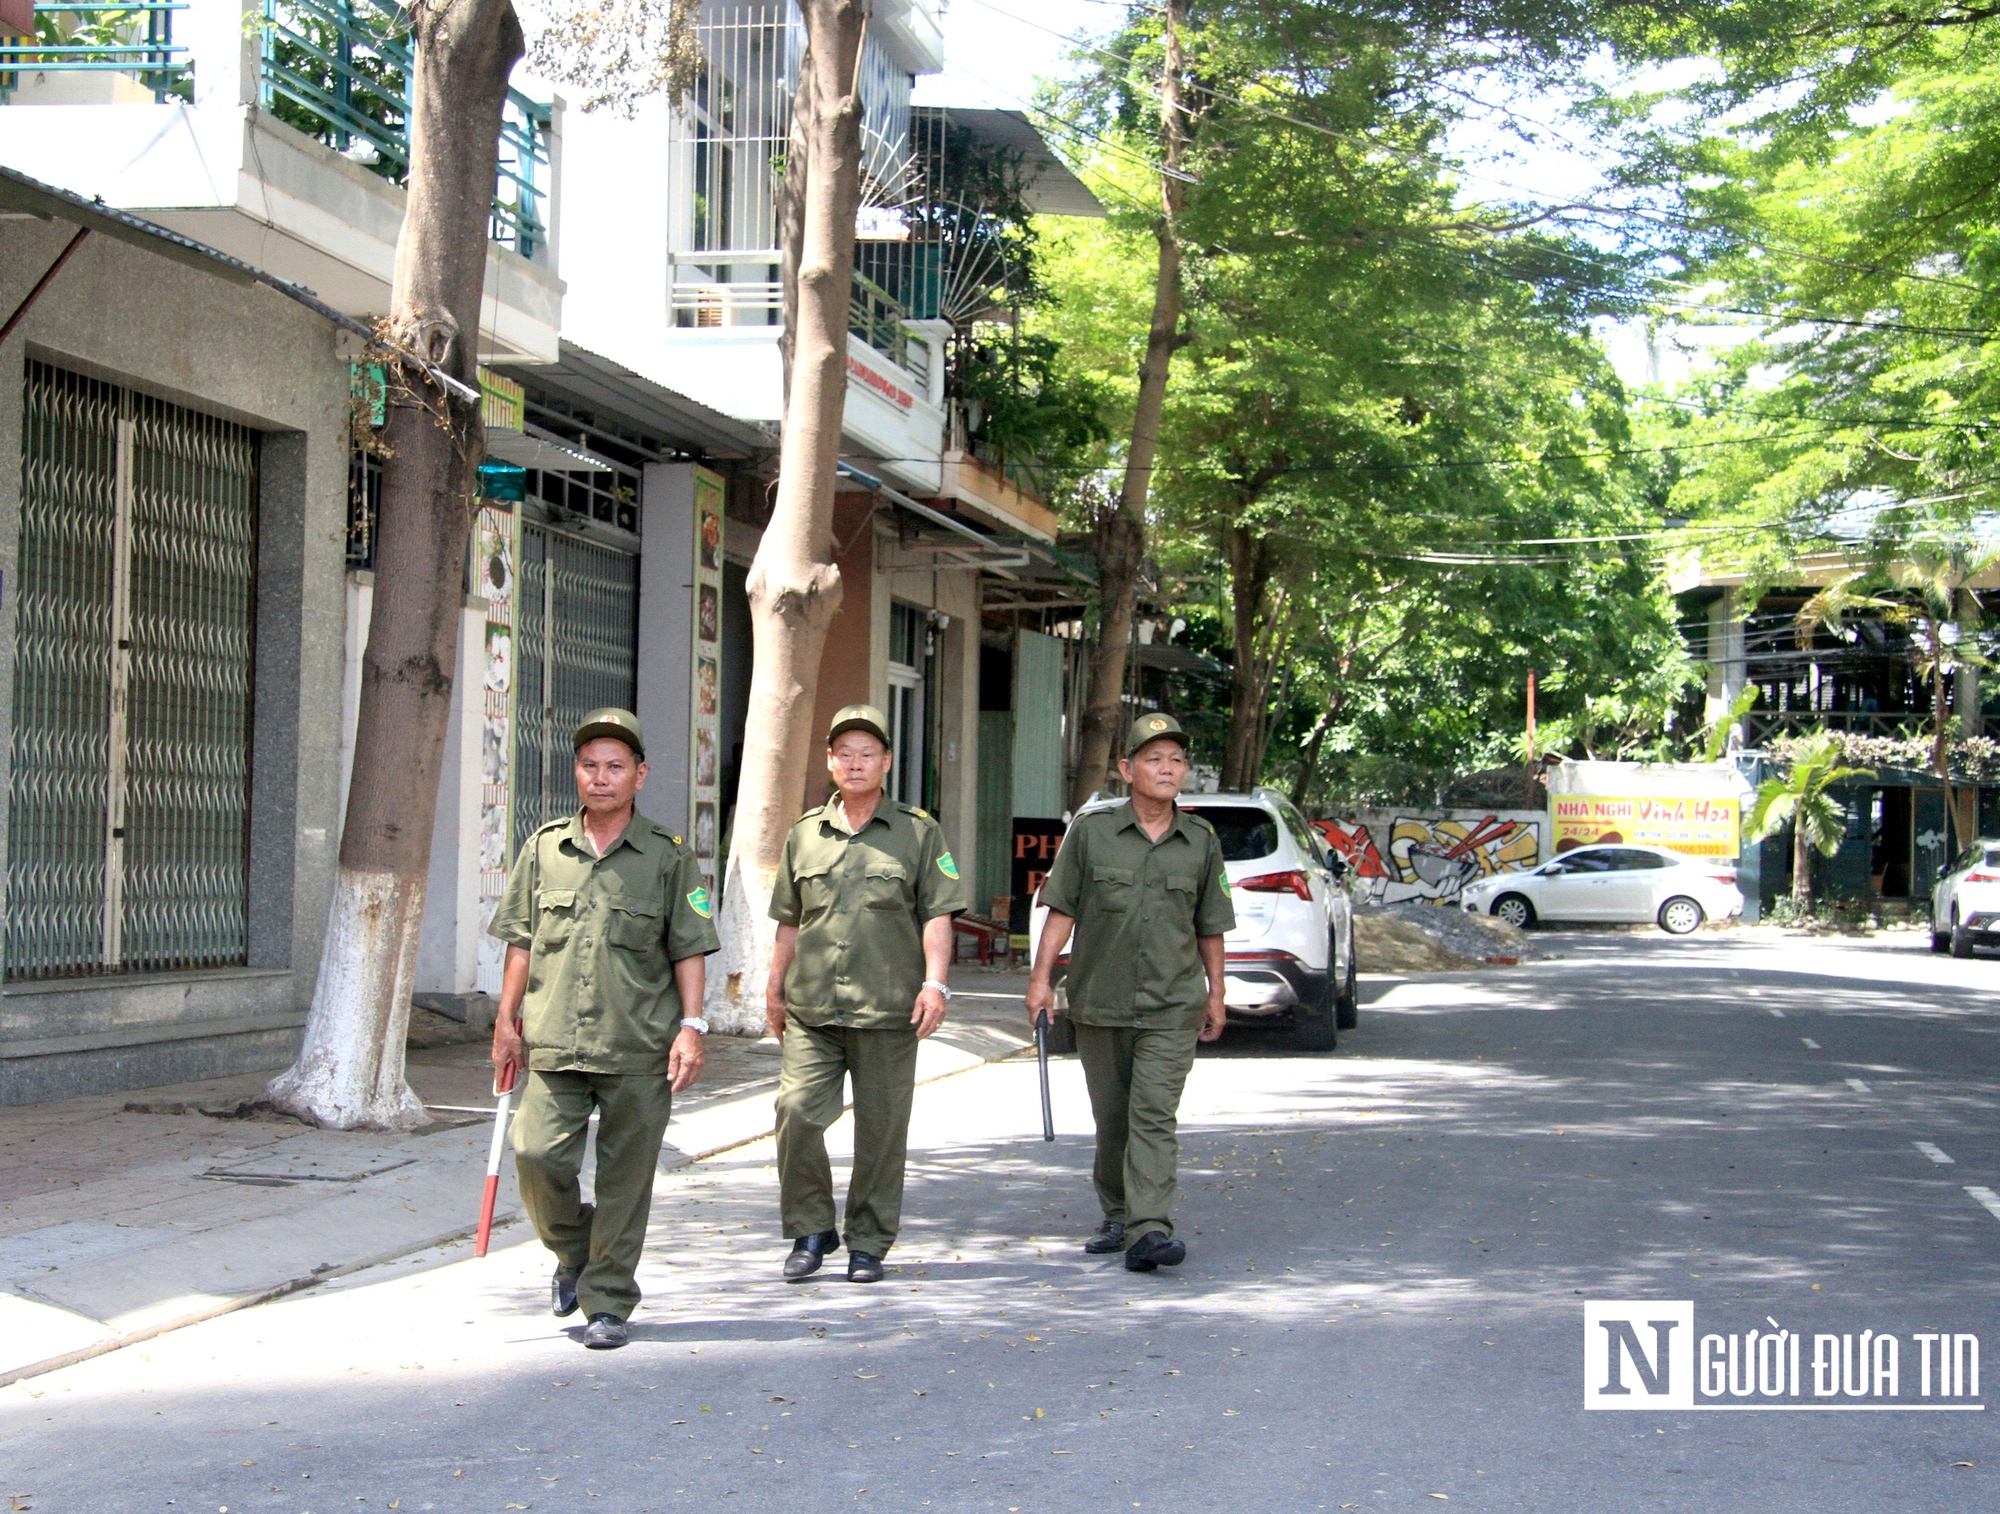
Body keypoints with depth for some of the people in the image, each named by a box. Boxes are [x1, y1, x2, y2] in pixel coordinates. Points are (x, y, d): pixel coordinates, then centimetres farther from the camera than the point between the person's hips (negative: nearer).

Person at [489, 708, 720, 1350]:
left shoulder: (668, 857, 3)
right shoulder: (545, 848, 10)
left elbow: (689, 949, 3)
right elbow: (521, 941, 13)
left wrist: (691, 1027, -5)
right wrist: (507, 1020, 9)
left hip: (640, 1050, -2)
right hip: (555, 1043, 2)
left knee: (624, 1178, 1)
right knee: (537, 1154, -9)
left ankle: (608, 1303, 14)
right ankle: (573, 1251, 21)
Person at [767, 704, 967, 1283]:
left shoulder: (919, 833, 6)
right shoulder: (804, 834, 14)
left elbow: (937, 915, 1)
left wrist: (934, 983, -9)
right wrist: (775, 988, 18)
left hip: (888, 1009, -2)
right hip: (811, 1007, 2)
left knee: (880, 1127, 2)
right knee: (797, 1111, -9)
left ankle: (868, 1244, 14)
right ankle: (811, 1231, 8)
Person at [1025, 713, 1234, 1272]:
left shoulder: (1201, 841, 5)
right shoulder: (1091, 832, 1)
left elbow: (1210, 926, 13)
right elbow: (1061, 910, 2)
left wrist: (1215, 994, 14)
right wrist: (1040, 979, -3)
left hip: (1172, 1007, -1)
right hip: (1099, 1002, 1)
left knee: (1155, 1115, -11)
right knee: (1111, 1117, 10)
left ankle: (1150, 1230, -17)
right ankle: (1117, 1218, 25)